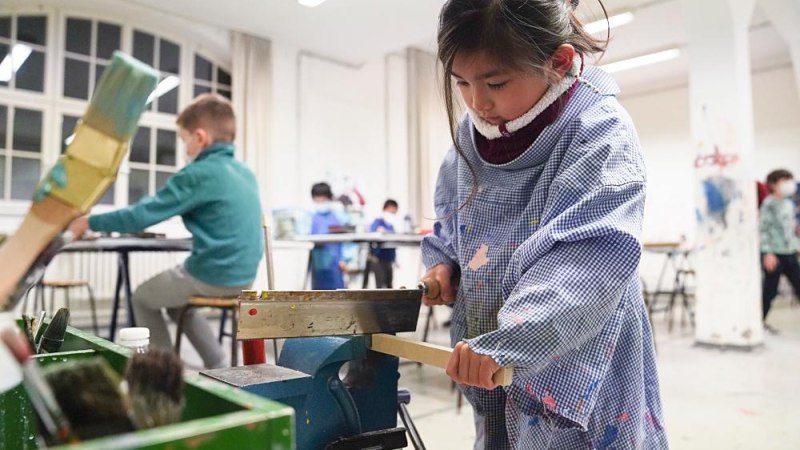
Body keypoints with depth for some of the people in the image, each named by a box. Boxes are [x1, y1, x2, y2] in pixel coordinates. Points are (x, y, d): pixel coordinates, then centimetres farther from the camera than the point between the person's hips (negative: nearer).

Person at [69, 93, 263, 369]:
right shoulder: (245, 173, 9)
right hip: (242, 276, 8)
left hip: (214, 277, -7)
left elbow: (142, 215, -12)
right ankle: (218, 366, 24)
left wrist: (89, 223, 2)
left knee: (142, 297, 18)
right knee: (176, 300, 30)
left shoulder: (198, 174, -15)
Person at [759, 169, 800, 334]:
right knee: (770, 290, 0)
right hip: (774, 254, -7)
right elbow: (763, 229, -15)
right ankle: (760, 321, 14)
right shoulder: (769, 204, -10)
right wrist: (767, 253, -20)